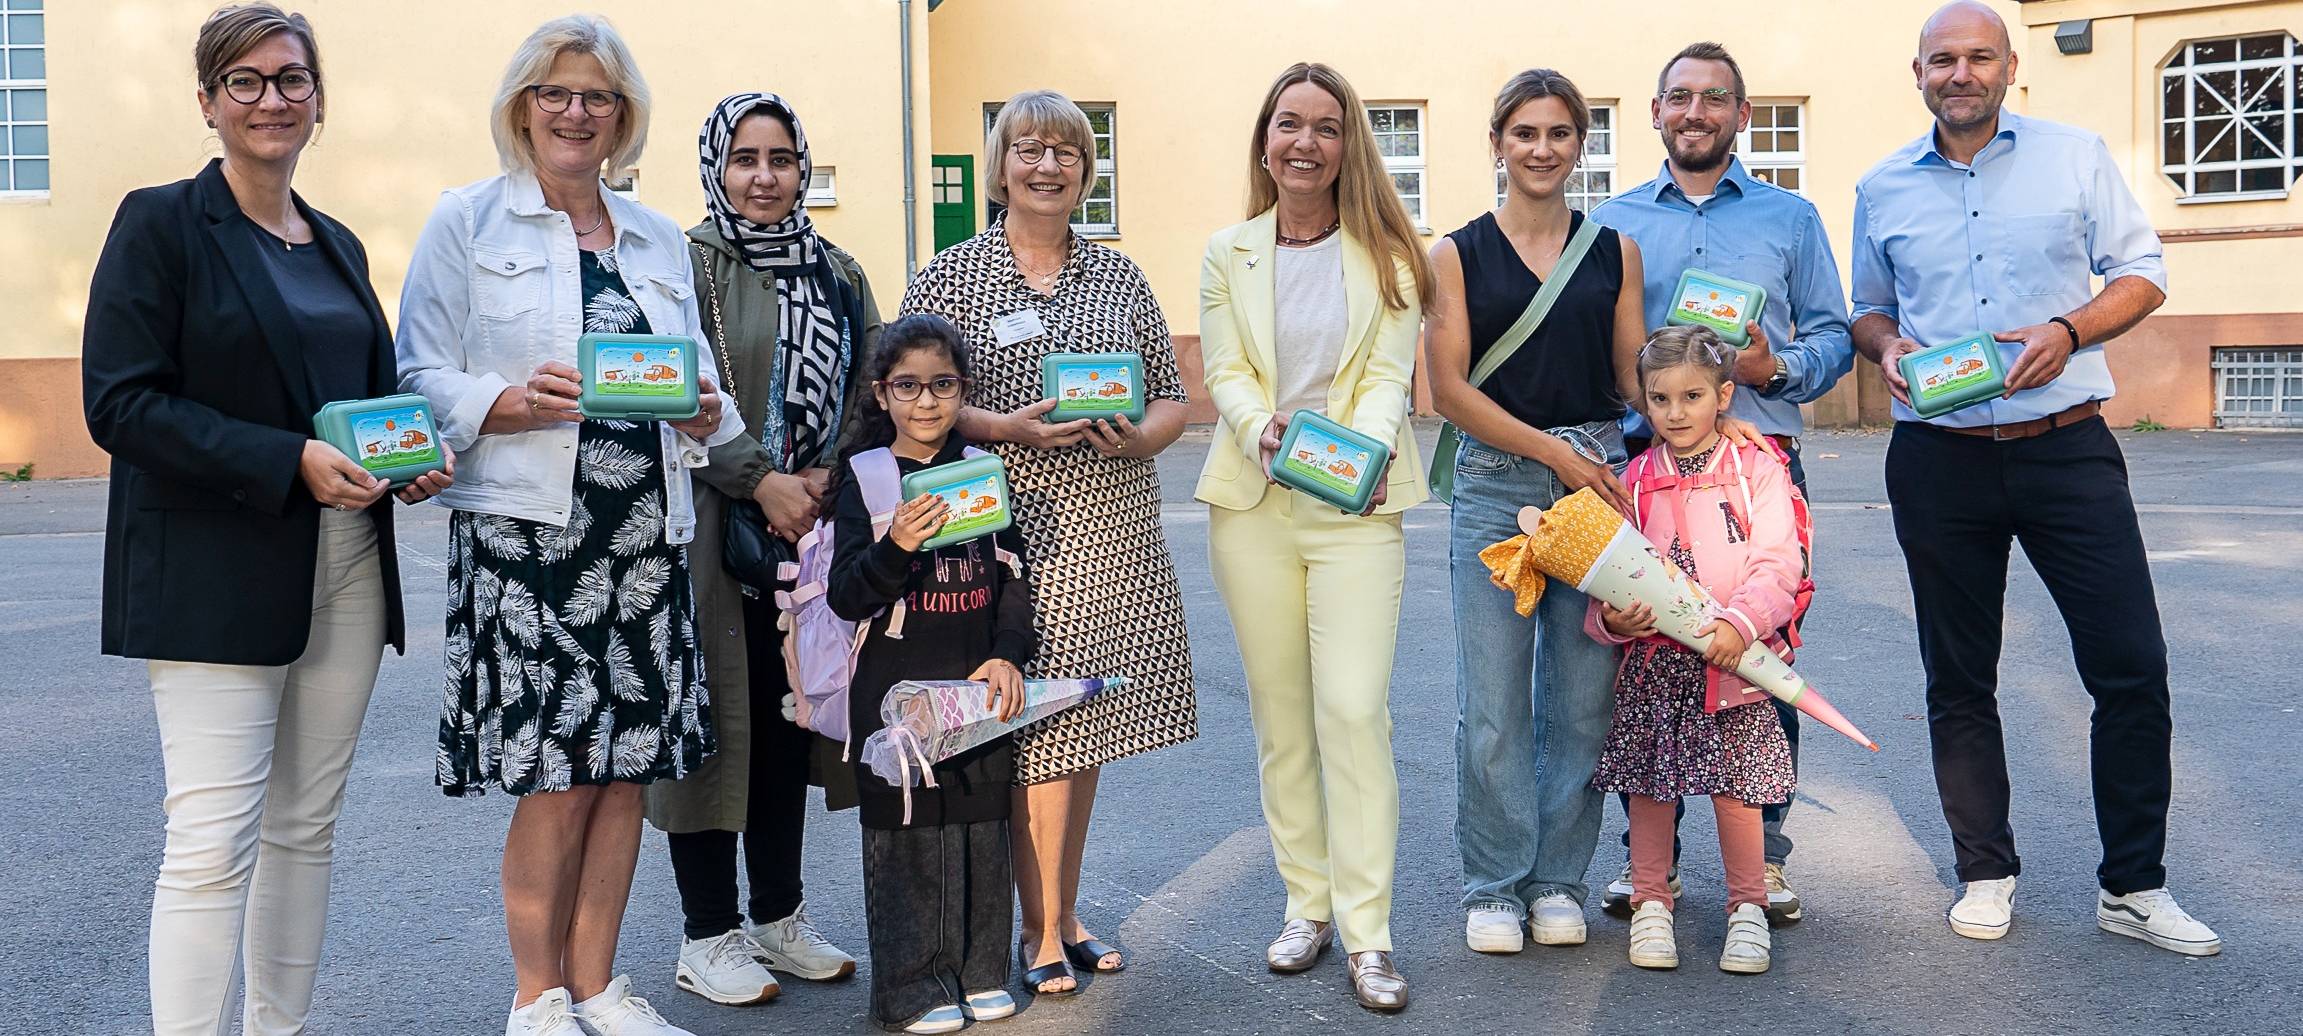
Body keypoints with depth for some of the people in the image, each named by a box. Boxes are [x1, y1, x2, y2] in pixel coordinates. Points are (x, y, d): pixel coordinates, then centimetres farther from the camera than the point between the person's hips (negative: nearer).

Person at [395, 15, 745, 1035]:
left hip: (645, 528, 4)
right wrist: (514, 403, -19)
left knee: (627, 763, 5)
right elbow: (422, 378, -2)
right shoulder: (467, 221, 6)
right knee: (556, 776, -5)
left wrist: (704, 412, -5)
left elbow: (697, 382, 17)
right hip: (527, 526, -4)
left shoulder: (659, 240, 18)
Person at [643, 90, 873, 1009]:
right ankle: (708, 933, 13)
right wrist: (762, 481, -17)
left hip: (811, 529, 5)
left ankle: (780, 913, 25)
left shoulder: (839, 275, 13)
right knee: (712, 716, 1)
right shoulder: (686, 267, -2)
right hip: (711, 528, -5)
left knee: (791, 717, 11)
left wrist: (827, 478, -7)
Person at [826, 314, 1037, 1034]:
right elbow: (845, 597, -9)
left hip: (980, 683, 4)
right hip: (894, 687, -3)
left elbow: (1013, 579, 10)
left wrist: (1007, 656, -4)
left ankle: (981, 973, 24)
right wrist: (896, 548, -26)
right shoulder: (866, 479, -4)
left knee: (983, 826, 10)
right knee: (907, 834, 1)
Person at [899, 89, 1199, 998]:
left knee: (1084, 720, 11)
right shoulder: (949, 277, 2)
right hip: (1011, 530, -4)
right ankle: (1042, 933, 12)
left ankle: (1065, 916, 25)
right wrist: (1008, 428, -16)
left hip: (1113, 532, 4)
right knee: (1035, 725, -3)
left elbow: (1172, 397, 14)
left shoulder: (1118, 275, 13)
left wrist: (1138, 437, -7)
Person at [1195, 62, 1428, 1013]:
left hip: (1355, 505, -2)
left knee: (1354, 709, -11)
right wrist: (1262, 427, -21)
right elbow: (1224, 372, 1)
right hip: (1252, 503, 3)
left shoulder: (1387, 255, 4)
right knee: (1280, 713, 8)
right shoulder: (1228, 254, 9)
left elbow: (1390, 373, -4)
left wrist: (1367, 447, -25)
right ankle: (1308, 903, 22)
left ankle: (1367, 934, -3)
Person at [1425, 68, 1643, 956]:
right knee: (1493, 700, -1)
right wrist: (1556, 453, -10)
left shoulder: (1613, 250, 12)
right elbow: (1449, 389, -3)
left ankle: (1559, 881, 18)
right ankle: (1495, 887, 13)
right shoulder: (1458, 254, 5)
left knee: (1583, 696, 4)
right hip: (1494, 486, -2)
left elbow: (1634, 374, 11)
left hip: (1597, 480, 2)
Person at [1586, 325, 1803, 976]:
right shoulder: (1635, 481, 7)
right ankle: (1651, 903, 23)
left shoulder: (1756, 469, 0)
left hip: (1734, 660, -2)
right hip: (1650, 661, 2)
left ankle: (1748, 909, 21)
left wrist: (1741, 622, -24)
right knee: (1650, 783, 7)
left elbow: (1778, 562, -9)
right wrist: (1612, 619, -14)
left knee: (1735, 785, 3)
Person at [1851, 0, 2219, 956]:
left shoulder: (2077, 156, 5)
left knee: (2131, 664, -2)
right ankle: (1987, 873, 22)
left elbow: (2141, 273, 6)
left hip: (2067, 447, -1)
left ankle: (2133, 886, 13)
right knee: (1958, 677, 8)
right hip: (1938, 459, 1)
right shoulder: (1883, 188, 9)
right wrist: (1886, 347, -5)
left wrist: (2071, 328, -12)